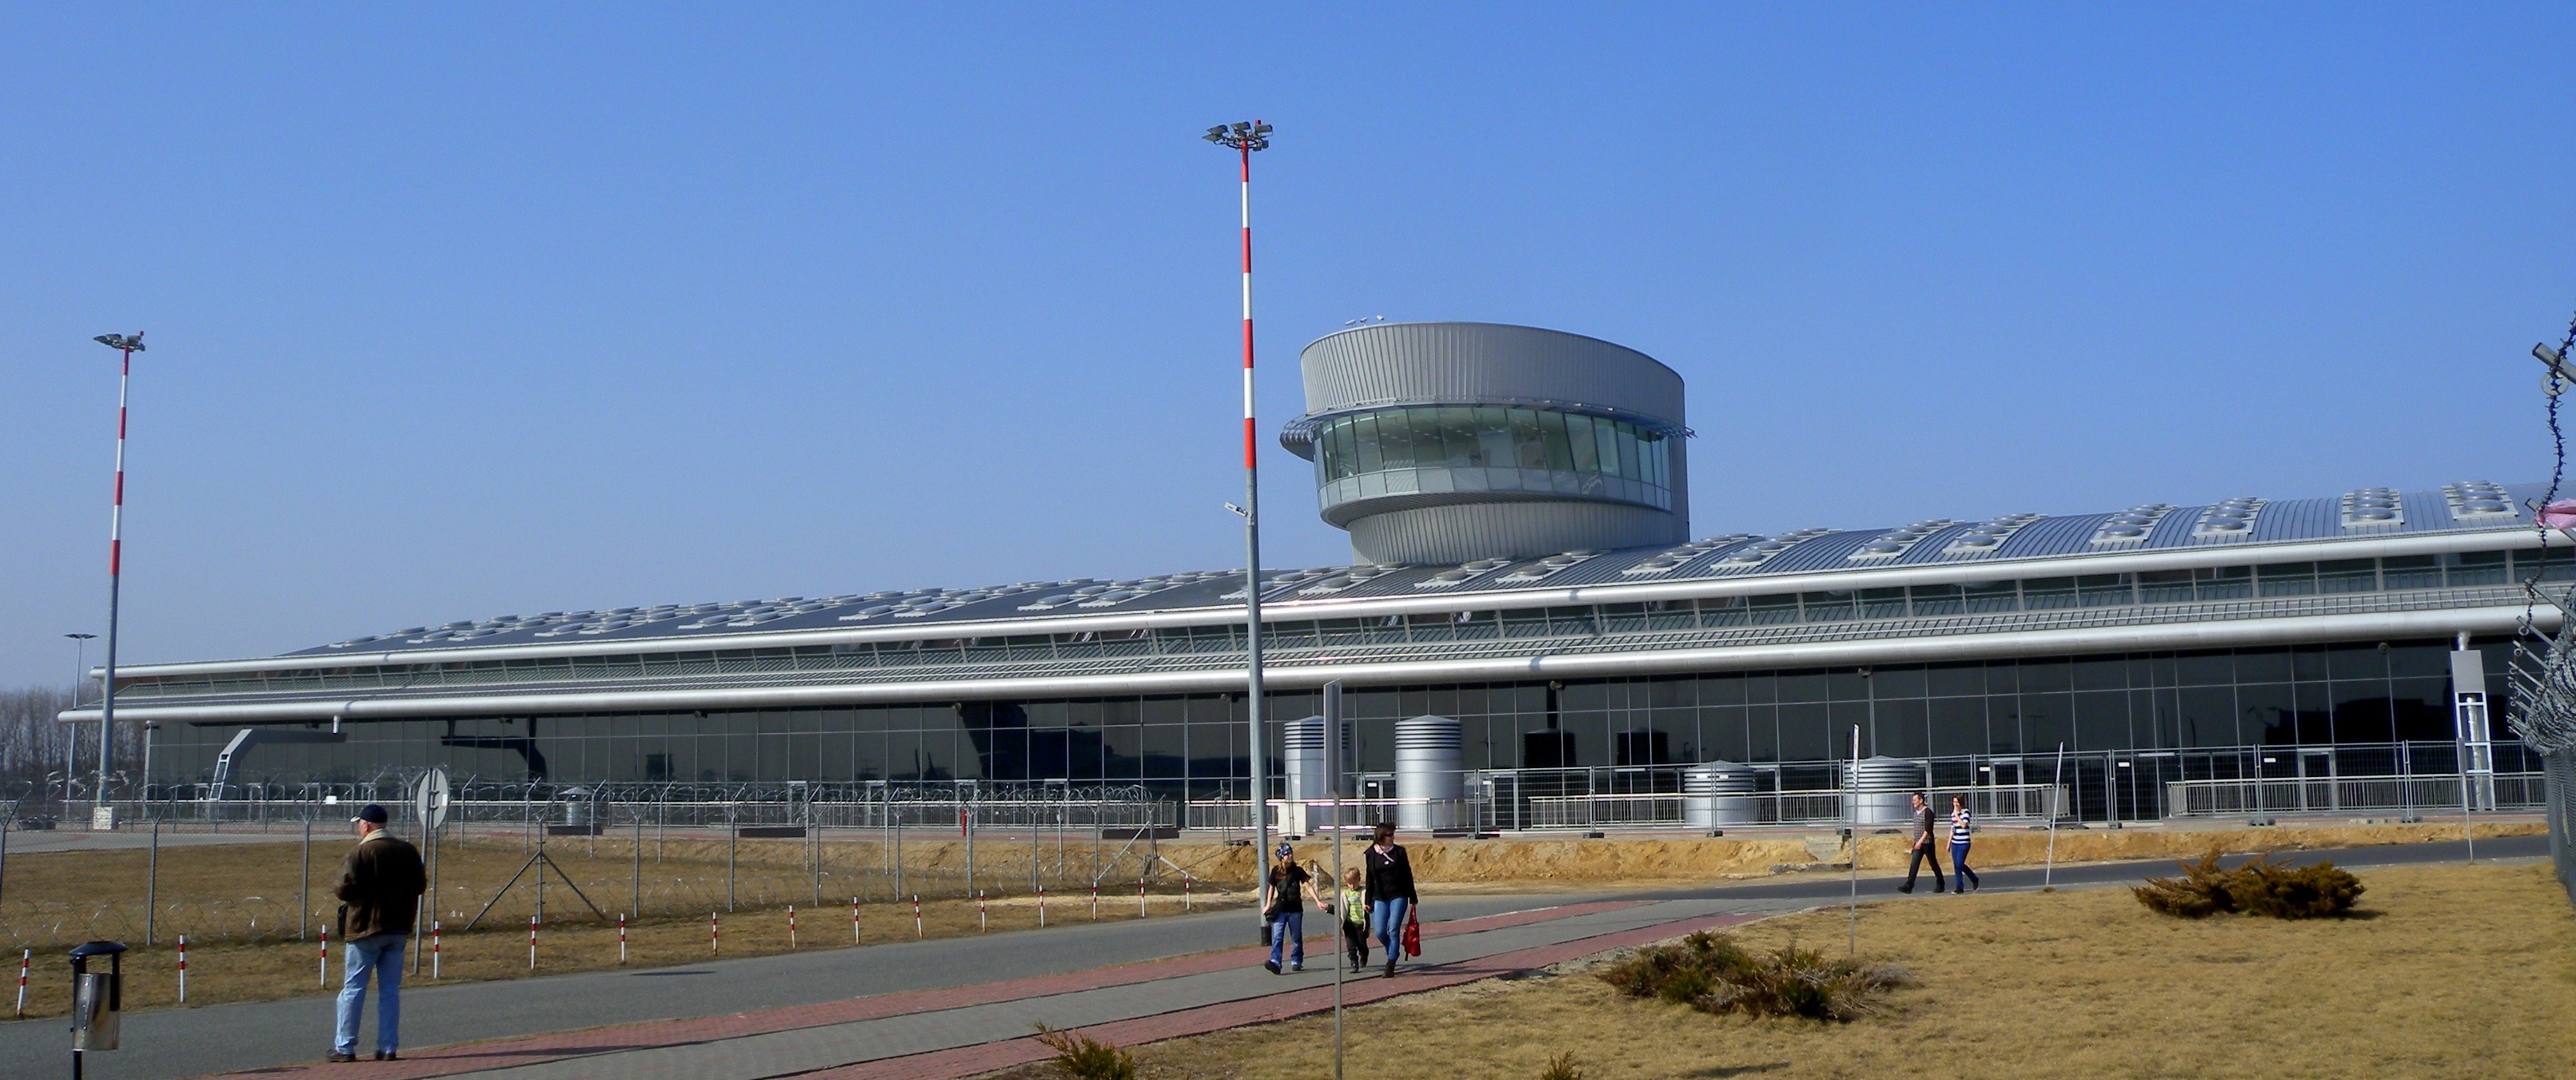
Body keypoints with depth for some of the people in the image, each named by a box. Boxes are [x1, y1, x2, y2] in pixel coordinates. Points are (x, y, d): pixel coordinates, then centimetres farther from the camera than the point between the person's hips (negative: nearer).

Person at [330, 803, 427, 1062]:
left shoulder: (360, 852, -12)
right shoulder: (409, 851, 6)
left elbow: (347, 889, -18)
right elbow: (420, 886, 11)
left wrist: (338, 891, 4)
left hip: (365, 928, -5)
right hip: (398, 929, 5)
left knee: (353, 988, 3)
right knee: (390, 990, 9)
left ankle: (345, 1047, 4)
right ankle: (388, 1048, 8)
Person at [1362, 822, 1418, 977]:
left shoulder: (1399, 852, 0)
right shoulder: (1371, 854, 2)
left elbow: (1407, 876, 4)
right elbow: (1370, 879, 9)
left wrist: (1413, 899, 5)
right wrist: (1368, 901, 8)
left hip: (1399, 896, -2)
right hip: (1380, 898, 2)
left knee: (1394, 930, -10)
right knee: (1380, 932, -4)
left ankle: (1390, 966, -6)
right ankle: (1393, 952, 25)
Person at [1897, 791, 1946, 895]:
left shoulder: (1928, 812, -13)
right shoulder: (1916, 813, 12)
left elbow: (1928, 829, -20)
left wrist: (1921, 841, -26)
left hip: (1927, 843, -7)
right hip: (1918, 844, 7)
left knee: (1934, 865, 6)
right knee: (1914, 865, -2)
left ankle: (1940, 885, 19)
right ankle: (1908, 886, -9)